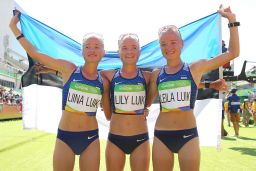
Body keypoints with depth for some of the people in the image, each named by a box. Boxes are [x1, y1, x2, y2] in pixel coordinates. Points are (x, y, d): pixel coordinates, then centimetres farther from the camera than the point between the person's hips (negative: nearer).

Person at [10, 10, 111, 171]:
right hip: (65, 137, -1)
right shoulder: (68, 69, -4)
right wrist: (14, 26, 4)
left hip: (91, 139, 2)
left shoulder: (103, 82, 1)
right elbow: (35, 53, -2)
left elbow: (108, 114, 12)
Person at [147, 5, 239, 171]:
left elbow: (233, 53, -1)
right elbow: (147, 102, 12)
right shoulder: (156, 74, 4)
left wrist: (232, 21, -4)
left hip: (188, 134, -1)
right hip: (161, 136, 2)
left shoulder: (195, 68, -1)